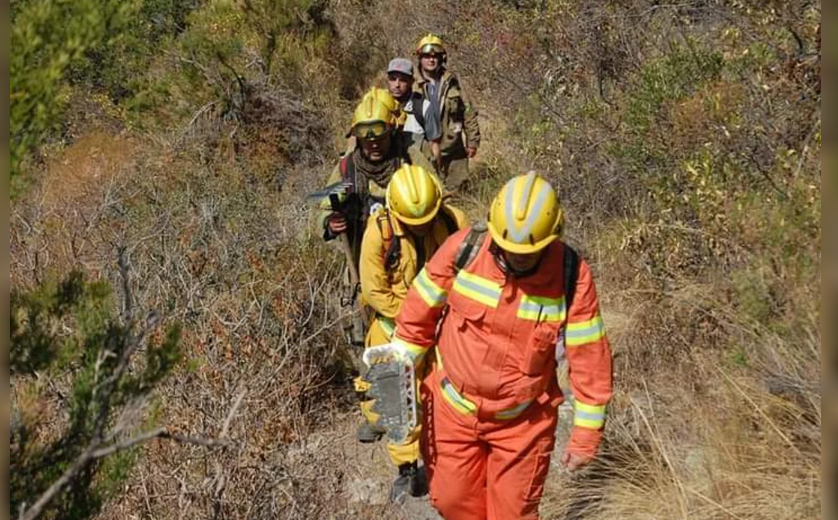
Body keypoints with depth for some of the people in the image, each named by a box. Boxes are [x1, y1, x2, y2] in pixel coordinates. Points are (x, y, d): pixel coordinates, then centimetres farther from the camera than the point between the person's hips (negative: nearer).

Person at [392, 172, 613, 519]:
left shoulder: (572, 277, -20)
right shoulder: (462, 250, -18)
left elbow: (589, 359, -12)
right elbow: (418, 313, -5)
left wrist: (586, 434, -7)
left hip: (522, 420, -1)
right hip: (453, 407, 2)